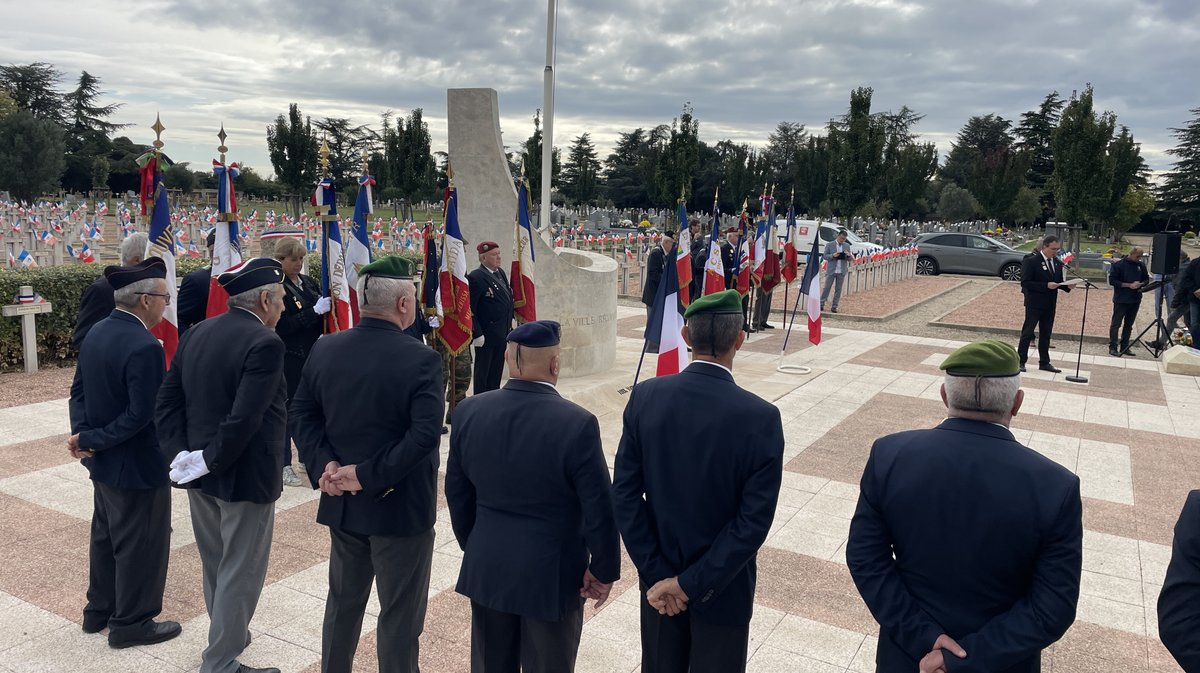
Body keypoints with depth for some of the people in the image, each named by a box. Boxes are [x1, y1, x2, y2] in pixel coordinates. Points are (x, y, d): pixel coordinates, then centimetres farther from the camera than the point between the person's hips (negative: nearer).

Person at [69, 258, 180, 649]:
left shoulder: (97, 332, 2)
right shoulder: (144, 347, -27)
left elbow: (79, 390, 6)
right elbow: (142, 415, -28)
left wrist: (84, 434, -5)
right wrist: (92, 440, -17)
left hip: (104, 461, 9)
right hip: (137, 465, -9)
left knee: (106, 537, 23)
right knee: (141, 545, 7)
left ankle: (99, 610, 38)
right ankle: (131, 623, 21)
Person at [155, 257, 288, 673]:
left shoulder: (196, 334, 4)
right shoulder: (265, 343, -21)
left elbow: (167, 403, 1)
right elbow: (244, 419, -28)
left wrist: (182, 454, -4)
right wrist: (212, 461, -16)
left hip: (201, 474, 8)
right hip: (246, 478, -8)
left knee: (216, 567, 24)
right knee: (240, 575, 7)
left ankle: (228, 635, 44)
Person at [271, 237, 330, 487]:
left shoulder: (309, 282, 10)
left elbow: (322, 318, 18)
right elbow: (282, 325, -18)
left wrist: (328, 306, -3)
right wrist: (314, 311, -23)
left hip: (312, 355, 6)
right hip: (288, 359, -6)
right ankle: (283, 465, 10)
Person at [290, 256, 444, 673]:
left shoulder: (324, 349, -1)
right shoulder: (420, 359, -19)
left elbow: (300, 413, 1)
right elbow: (425, 434, -26)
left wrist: (325, 463, -8)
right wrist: (370, 476, -20)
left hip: (343, 501, 6)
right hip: (401, 506, -6)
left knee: (343, 601, 24)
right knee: (400, 615, 10)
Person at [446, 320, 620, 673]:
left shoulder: (469, 412, -8)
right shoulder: (577, 423, -22)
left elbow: (458, 493, 4)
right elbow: (599, 510, -16)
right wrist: (604, 570, -2)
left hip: (486, 568, 4)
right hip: (551, 574, -4)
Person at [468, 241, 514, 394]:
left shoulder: (501, 273, 10)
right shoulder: (476, 277, -15)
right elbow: (470, 309, -17)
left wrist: (509, 327, 15)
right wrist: (477, 334, -20)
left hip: (502, 334, 8)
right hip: (486, 335, -8)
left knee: (496, 372, 15)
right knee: (483, 372, 4)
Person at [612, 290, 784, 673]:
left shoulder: (646, 397, -13)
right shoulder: (761, 418, -21)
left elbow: (624, 495, -11)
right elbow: (753, 523, -21)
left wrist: (656, 575, -8)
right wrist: (691, 584, -16)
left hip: (658, 579, 3)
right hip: (723, 587, -3)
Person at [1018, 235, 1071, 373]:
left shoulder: (1057, 263, 10)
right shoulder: (1031, 261, -11)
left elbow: (1059, 282, 18)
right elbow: (1025, 282, -17)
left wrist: (1067, 286, -5)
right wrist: (1046, 285, -24)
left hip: (1050, 304, 7)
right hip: (1034, 304, -6)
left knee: (1046, 334, 12)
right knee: (1027, 333, -1)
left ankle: (1044, 362, 19)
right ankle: (1020, 361, 6)